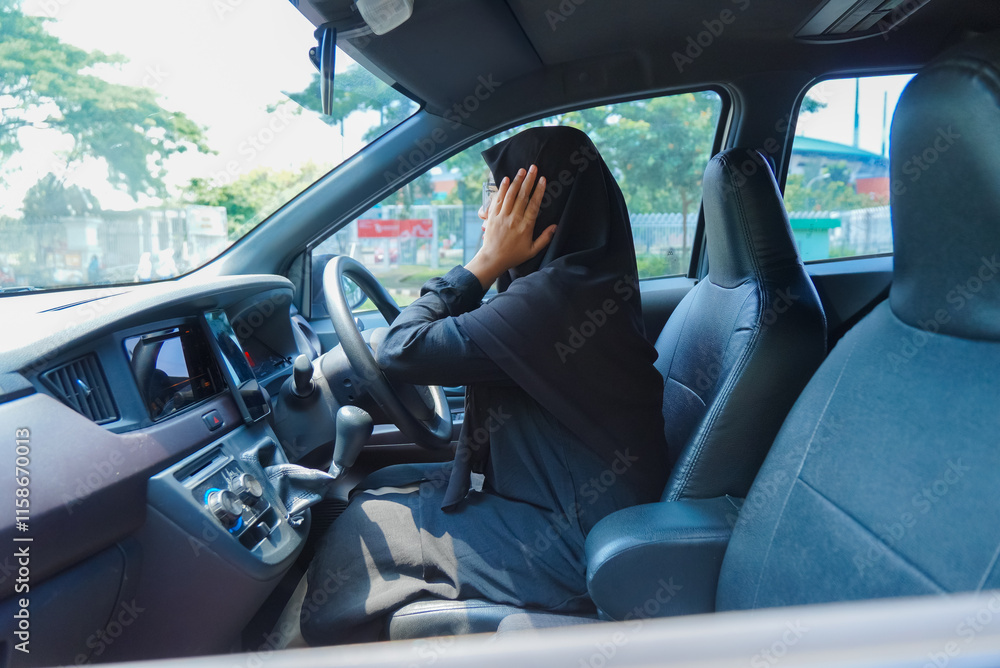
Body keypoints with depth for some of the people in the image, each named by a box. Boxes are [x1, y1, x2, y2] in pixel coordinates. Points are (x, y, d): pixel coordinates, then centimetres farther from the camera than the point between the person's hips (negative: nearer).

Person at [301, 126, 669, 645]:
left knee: (363, 529, -2)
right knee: (379, 486, 16)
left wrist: (486, 262, -17)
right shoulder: (593, 278, 5)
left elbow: (400, 350, -21)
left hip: (577, 546, -10)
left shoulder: (556, 295, -28)